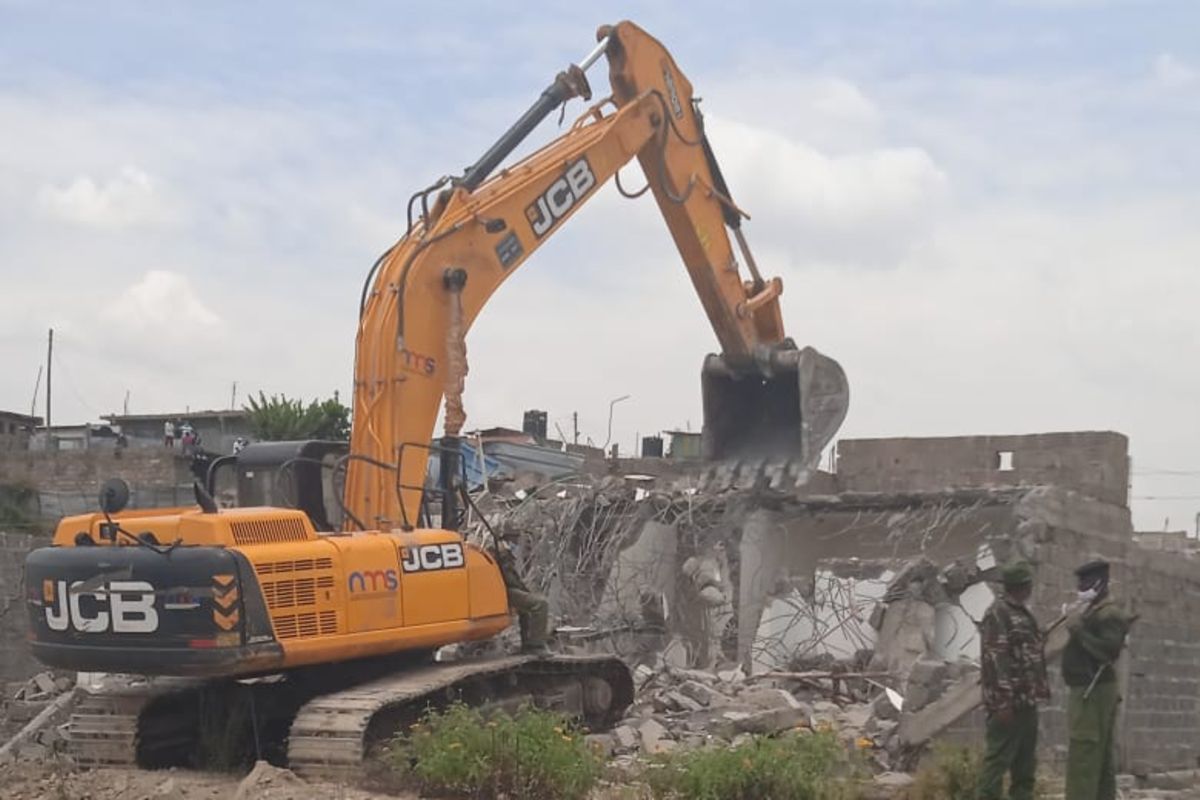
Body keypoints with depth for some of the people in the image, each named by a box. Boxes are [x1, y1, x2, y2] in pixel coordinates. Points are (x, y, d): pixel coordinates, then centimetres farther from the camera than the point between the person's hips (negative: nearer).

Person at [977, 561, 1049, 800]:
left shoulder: (1022, 614, 18)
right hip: (1009, 703, -10)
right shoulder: (997, 614, -13)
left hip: (1026, 702, 10)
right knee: (998, 760, -8)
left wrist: (1036, 694, 20)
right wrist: (1003, 701, -24)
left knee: (1025, 763, 14)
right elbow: (994, 660, -20)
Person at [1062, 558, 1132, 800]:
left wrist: (1078, 629, -25)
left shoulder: (1108, 614, -15)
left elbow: (1109, 651, -27)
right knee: (1100, 755, 13)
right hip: (1091, 691, 11)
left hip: (1092, 692, -11)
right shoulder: (1092, 611, 16)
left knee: (1083, 756, -12)